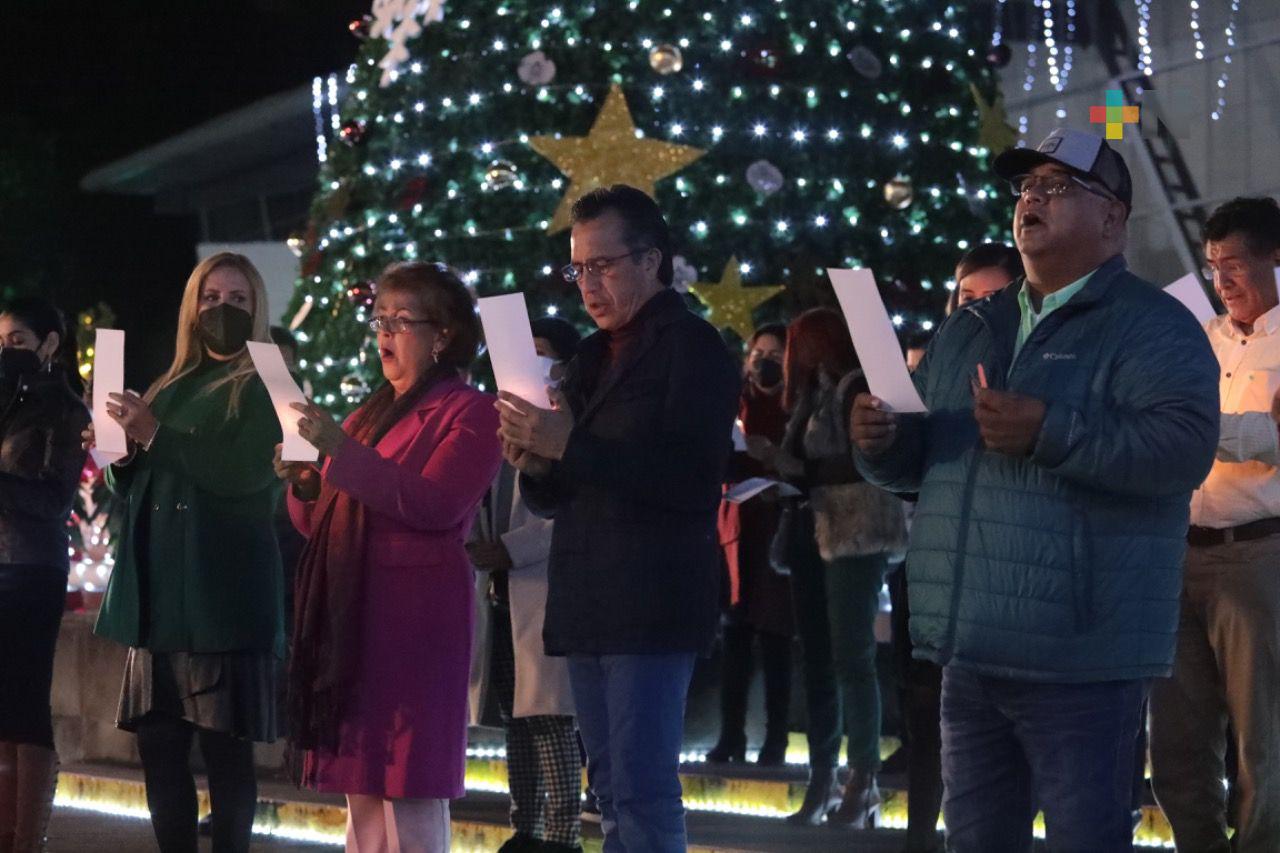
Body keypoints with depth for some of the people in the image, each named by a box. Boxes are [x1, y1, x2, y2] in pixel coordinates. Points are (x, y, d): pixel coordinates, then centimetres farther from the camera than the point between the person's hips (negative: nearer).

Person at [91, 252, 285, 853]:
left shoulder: (264, 389, 0)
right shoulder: (169, 389, 19)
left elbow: (244, 473, -15)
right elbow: (134, 488, 24)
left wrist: (156, 435, -17)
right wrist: (122, 452, 2)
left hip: (221, 593, -6)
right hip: (157, 589, 6)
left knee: (225, 747, -6)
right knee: (157, 745, 4)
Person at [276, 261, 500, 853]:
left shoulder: (468, 412, -2)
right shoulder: (369, 415, 21)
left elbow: (434, 504, -17)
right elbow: (321, 523, 22)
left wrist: (342, 451, -21)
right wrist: (302, 483, 0)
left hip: (414, 614, -8)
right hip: (349, 612, 8)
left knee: (409, 789, -9)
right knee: (361, 788, 7)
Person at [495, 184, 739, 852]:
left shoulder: (693, 347, -5)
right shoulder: (593, 357, 19)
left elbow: (694, 478, -18)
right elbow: (552, 497, 21)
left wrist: (570, 447, -20)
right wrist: (535, 462, -3)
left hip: (652, 604, -8)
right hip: (587, 605, 8)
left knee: (642, 791, -12)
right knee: (613, 794, 9)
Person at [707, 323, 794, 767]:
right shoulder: (739, 405, 14)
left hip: (779, 529, -3)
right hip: (740, 526, 3)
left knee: (774, 638, -3)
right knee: (735, 635, -1)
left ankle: (774, 741, 0)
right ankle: (730, 736, 1)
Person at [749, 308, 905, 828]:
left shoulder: (858, 387, -6)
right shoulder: (813, 397, 18)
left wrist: (800, 468, -17)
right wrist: (778, 465, -1)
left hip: (857, 537, -8)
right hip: (817, 536, 8)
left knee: (851, 658, -9)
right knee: (818, 661, 7)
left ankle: (863, 785, -8)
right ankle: (822, 780, 10)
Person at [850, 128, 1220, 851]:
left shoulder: (1152, 327, -4)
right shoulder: (969, 332, 20)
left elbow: (1187, 445, -20)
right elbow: (916, 460, 24)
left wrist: (1051, 434, -28)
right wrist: (882, 442, -1)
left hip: (1077, 659, -7)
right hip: (970, 651, 7)